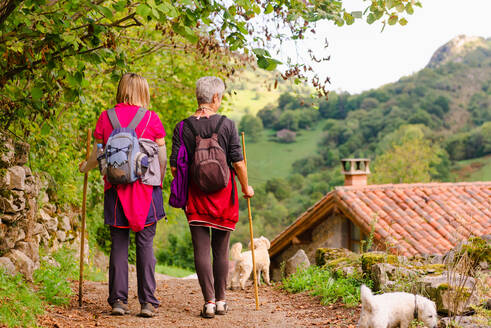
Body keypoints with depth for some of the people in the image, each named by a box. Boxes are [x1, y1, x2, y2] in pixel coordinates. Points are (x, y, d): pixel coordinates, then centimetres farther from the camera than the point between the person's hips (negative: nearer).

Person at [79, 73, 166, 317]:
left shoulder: (105, 118, 2)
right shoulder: (151, 119, -2)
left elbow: (97, 156, 8)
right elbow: (162, 159, 0)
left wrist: (85, 168, 29)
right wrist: (158, 182, 16)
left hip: (115, 189, 1)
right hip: (146, 187, -1)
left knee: (119, 244, 6)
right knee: (145, 244, 2)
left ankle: (118, 300, 6)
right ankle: (148, 301, 2)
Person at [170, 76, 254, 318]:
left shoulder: (182, 128, -2)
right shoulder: (227, 125, -6)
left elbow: (174, 167, -2)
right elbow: (238, 162, -7)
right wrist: (246, 188, 8)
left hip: (195, 194, 0)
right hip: (223, 192, 0)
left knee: (201, 249, 2)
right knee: (221, 250, 11)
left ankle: (209, 301, -3)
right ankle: (220, 300, 20)